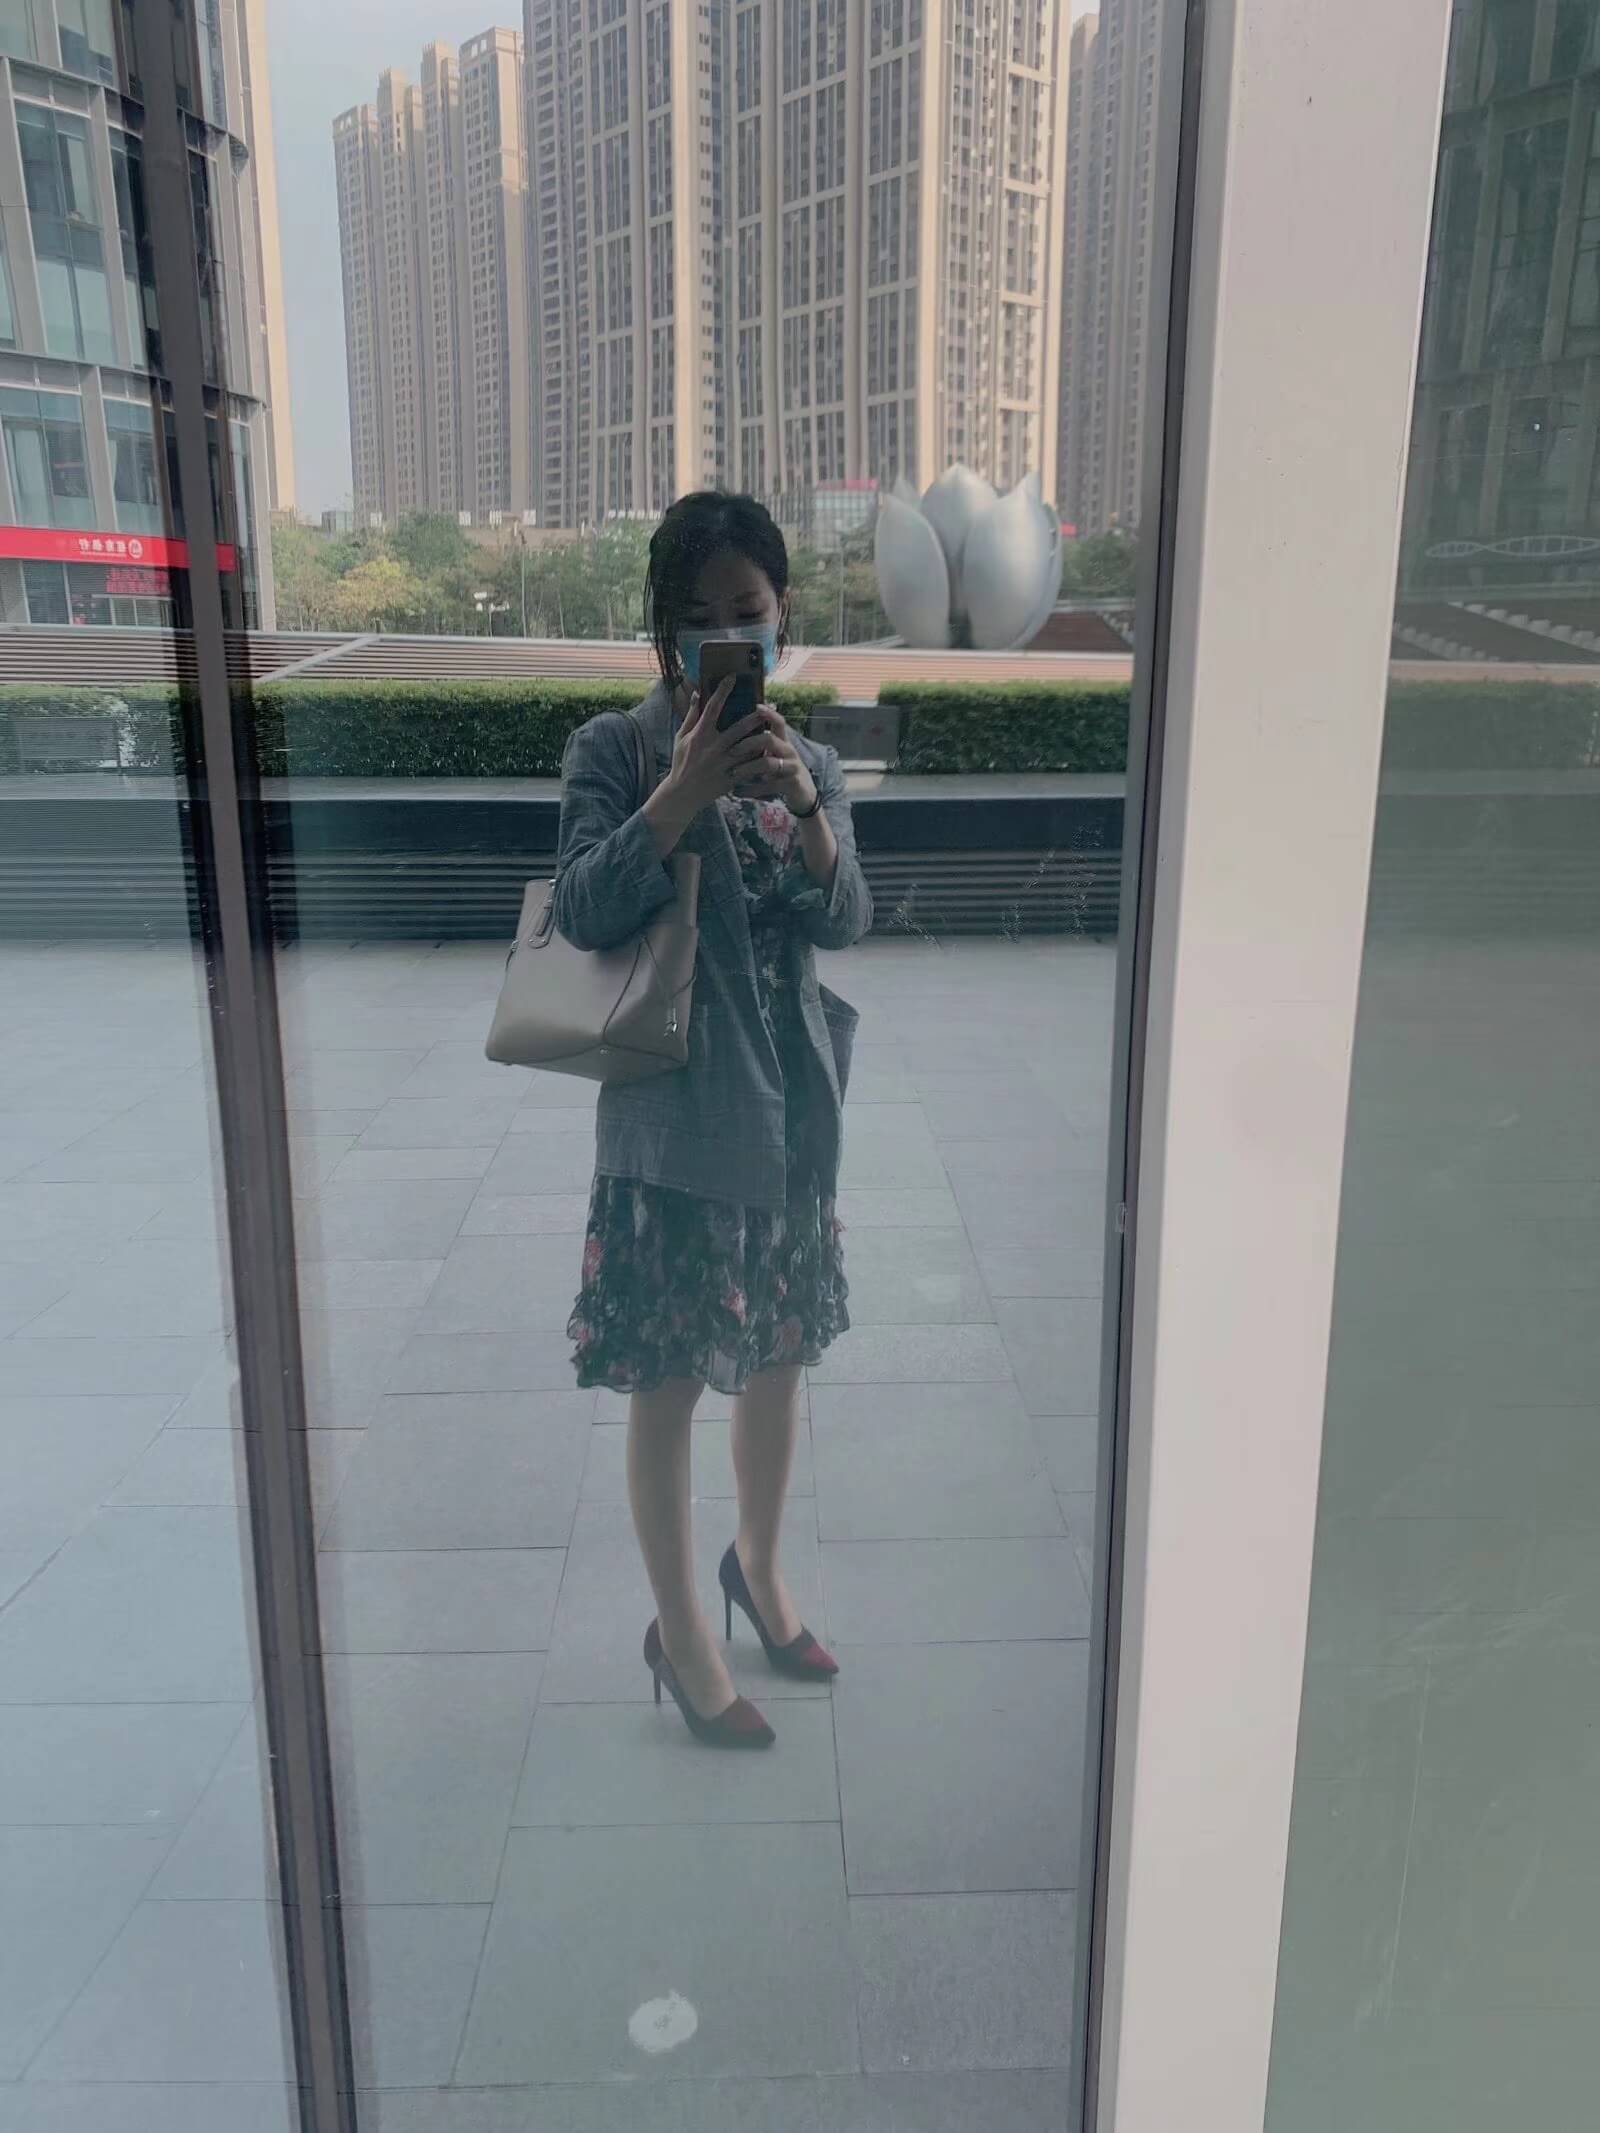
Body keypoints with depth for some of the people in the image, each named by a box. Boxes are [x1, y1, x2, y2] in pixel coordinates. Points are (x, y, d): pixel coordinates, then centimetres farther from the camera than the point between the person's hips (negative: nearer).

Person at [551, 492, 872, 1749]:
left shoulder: (809, 764, 7)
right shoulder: (616, 751, -6)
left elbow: (846, 921, -5)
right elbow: (585, 914, -15)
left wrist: (803, 808, -23)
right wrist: (681, 798, -27)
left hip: (792, 1104, 5)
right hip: (673, 1112, -4)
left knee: (780, 1356, 17)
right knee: (669, 1382, 5)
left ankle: (759, 1567, 41)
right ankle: (681, 1630, 25)